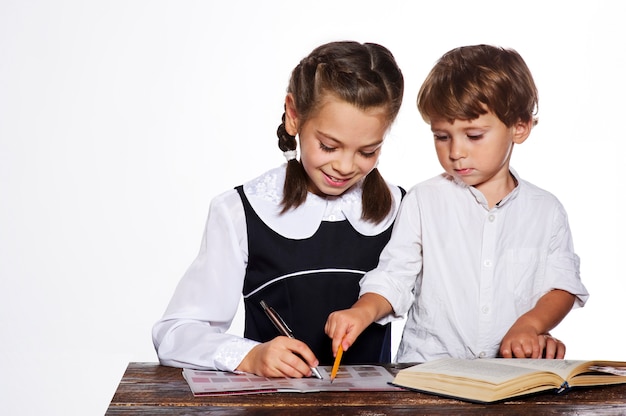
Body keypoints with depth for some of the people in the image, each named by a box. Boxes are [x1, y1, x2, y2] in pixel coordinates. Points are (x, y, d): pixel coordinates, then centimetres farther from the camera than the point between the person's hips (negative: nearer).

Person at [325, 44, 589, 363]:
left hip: (515, 365, 2)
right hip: (426, 365, -2)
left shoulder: (546, 210, 8)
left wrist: (529, 324, -8)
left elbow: (563, 285, 10)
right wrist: (363, 311, -18)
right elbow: (393, 278, 1)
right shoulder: (422, 201, 4)